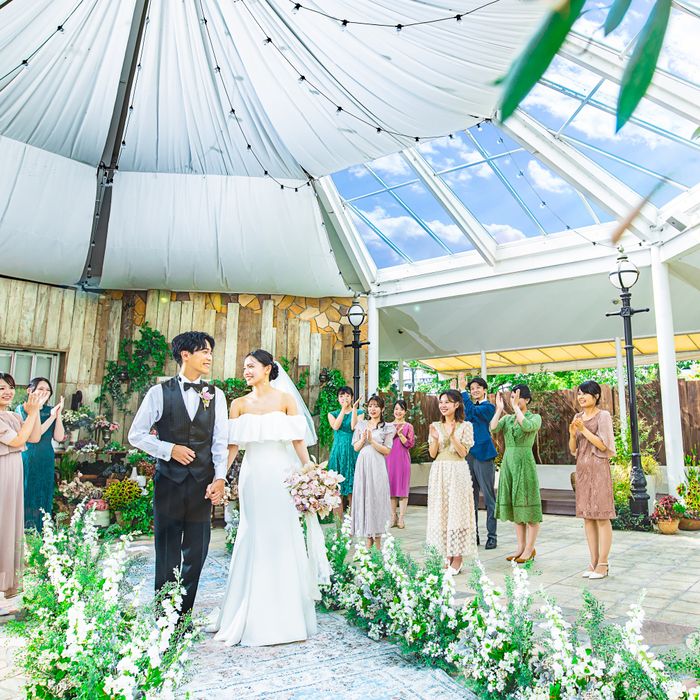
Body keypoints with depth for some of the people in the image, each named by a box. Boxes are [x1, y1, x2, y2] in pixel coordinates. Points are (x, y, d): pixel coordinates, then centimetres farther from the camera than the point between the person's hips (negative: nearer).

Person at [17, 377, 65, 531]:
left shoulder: (50, 410, 6)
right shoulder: (21, 409, -3)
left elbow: (59, 437, -2)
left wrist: (58, 414, -10)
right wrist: (52, 417, -17)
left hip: (46, 463, 3)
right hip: (26, 461, -3)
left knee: (42, 500, 9)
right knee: (26, 499, 3)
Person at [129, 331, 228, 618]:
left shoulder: (216, 395, 5)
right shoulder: (160, 392, -1)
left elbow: (220, 441, 3)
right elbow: (136, 435, 1)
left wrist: (220, 478, -7)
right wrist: (169, 449, -10)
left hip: (202, 483, 2)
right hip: (169, 480, -2)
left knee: (196, 553, 8)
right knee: (167, 551, 8)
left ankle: (183, 616, 24)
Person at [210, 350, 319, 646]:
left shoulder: (286, 399, 1)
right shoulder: (239, 404, 8)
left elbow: (298, 441, -2)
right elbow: (232, 445, 3)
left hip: (280, 474, -2)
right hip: (252, 475, 2)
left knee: (283, 539, 2)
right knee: (253, 539, 6)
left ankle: (286, 615, 18)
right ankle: (253, 617, 21)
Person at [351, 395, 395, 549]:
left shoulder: (387, 427, 2)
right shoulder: (361, 425, 11)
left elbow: (387, 451, -4)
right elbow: (356, 447, 8)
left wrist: (372, 440, -13)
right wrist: (363, 438, -10)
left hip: (377, 465, -3)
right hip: (362, 464, 3)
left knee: (377, 497, -3)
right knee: (363, 496, 4)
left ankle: (377, 540, 5)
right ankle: (368, 538, 13)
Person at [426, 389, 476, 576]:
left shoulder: (465, 426, -1)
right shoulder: (436, 426, 8)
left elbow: (463, 452, -7)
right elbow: (432, 454, 5)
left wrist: (452, 436, -19)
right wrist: (435, 438, -12)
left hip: (457, 472, -4)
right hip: (439, 472, 4)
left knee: (456, 511, -2)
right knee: (441, 513, 5)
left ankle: (457, 559, 6)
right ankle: (448, 556, 16)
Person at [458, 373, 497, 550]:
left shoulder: (488, 407, -4)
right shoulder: (470, 407, 17)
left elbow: (471, 411, -20)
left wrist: (462, 390, -18)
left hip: (483, 455, -7)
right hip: (468, 455, 7)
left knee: (489, 498, 0)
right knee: (470, 498, 11)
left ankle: (492, 536, 7)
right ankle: (473, 535, 19)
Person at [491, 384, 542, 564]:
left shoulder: (535, 418, -1)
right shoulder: (507, 418, 10)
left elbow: (527, 426, -24)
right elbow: (493, 428, -8)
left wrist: (516, 407, -19)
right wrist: (499, 408, -6)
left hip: (525, 463, -5)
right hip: (508, 463, 5)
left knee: (528, 505, -1)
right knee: (515, 506, 10)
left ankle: (530, 549, 9)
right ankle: (521, 547, 19)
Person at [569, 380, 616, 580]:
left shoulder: (603, 416, -4)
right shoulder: (578, 417, 12)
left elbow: (603, 445, -12)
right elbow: (573, 449, 12)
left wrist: (584, 429, -17)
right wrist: (572, 434, -7)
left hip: (598, 468, -6)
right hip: (582, 468, 6)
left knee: (601, 516, -4)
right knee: (587, 517, 7)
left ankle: (603, 563, 3)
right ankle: (594, 561, 15)